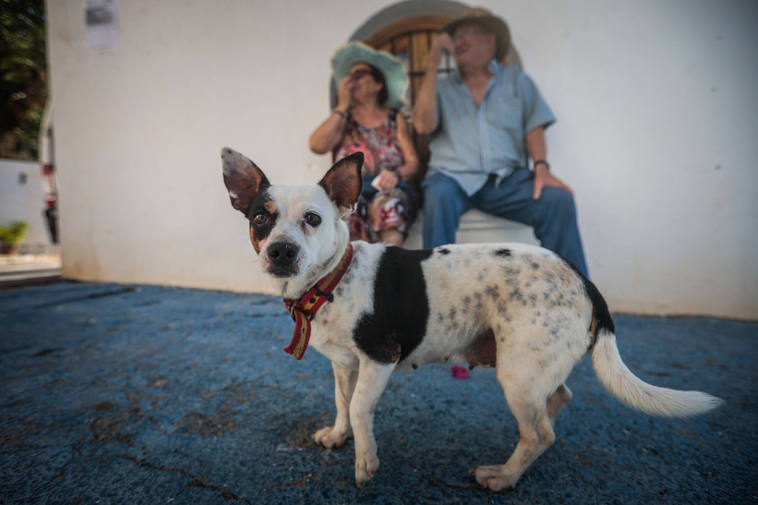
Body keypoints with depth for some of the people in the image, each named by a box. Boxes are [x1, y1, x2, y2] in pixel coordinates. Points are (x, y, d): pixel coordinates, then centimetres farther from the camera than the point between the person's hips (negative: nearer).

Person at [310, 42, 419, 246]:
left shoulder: (395, 118, 21)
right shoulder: (343, 119, 22)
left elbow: (413, 163, 10)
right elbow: (317, 146, 1)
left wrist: (396, 174, -13)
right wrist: (342, 106, 7)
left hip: (390, 189, 0)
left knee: (387, 204, -38)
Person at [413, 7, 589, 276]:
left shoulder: (516, 78, 20)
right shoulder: (442, 87, 18)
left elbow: (534, 125, 10)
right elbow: (423, 124, -1)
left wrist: (541, 167, -9)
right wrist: (432, 65, 2)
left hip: (508, 178, 1)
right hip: (454, 177, -1)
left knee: (559, 199, -25)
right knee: (438, 198, -35)